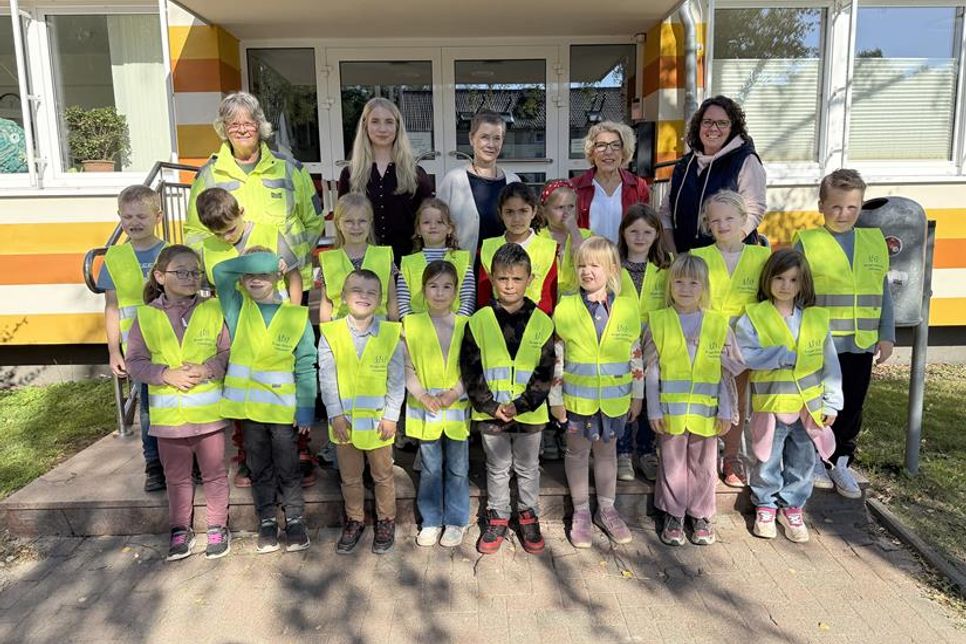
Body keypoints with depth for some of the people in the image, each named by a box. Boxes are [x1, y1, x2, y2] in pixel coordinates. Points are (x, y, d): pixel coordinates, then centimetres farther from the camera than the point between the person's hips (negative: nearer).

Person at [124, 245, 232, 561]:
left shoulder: (213, 310, -5)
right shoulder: (146, 316, -3)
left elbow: (228, 352, -3)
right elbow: (135, 362, -2)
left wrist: (209, 369, -20)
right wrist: (167, 374, -16)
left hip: (209, 411, -1)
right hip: (168, 414, 1)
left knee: (214, 473, 12)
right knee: (176, 476, 17)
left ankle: (218, 526, 29)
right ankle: (180, 529, 33)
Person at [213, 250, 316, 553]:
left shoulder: (296, 315, -6)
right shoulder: (237, 308, 0)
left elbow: (306, 367, -5)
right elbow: (221, 270, -17)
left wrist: (306, 409, -8)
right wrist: (266, 258, -18)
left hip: (283, 408, -2)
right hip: (248, 406, 2)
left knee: (288, 468, 10)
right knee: (259, 468, 15)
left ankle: (295, 520, 26)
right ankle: (267, 522, 30)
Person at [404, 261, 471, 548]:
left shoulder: (465, 325, -1)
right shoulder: (411, 324, -1)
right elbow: (406, 366, -2)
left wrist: (454, 393, -15)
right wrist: (423, 396, -14)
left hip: (458, 408, 0)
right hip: (425, 409, 0)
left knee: (457, 469, 11)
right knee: (430, 468, 12)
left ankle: (456, 521, 27)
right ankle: (431, 521, 29)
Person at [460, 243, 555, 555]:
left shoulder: (542, 322, -5)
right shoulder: (479, 321, -5)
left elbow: (544, 373, -6)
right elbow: (470, 371, -5)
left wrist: (519, 405, -15)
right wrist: (491, 406, -13)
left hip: (529, 412, 0)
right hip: (490, 413, 0)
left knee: (528, 468, 17)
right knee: (497, 469, 16)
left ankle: (528, 516, 36)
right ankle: (497, 518, 33)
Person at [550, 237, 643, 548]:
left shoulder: (627, 309, -5)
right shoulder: (565, 309, -9)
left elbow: (636, 356, 3)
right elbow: (556, 358, -5)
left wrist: (637, 396, 6)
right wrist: (555, 399, -4)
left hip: (615, 398, 1)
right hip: (577, 397, -1)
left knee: (607, 451, 17)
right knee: (577, 451, 13)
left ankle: (606, 509, 34)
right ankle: (581, 512, 29)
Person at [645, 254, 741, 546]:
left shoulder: (718, 324, 1)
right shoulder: (658, 322, -2)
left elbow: (726, 373, 4)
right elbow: (652, 371, -1)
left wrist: (725, 411, 1)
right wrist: (654, 410, -4)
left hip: (706, 411, 1)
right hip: (670, 410, -1)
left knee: (703, 464, 13)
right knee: (672, 463, 10)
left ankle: (701, 515, 29)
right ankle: (673, 515, 26)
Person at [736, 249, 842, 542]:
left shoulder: (817, 318, 3)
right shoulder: (754, 317, -7)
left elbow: (830, 364, 6)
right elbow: (744, 353, -20)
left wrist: (831, 403, 3)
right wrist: (784, 356, -19)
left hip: (809, 406, 3)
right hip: (770, 405, -3)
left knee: (802, 461, 13)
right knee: (768, 461, 9)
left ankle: (791, 507, 30)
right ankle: (765, 506, 28)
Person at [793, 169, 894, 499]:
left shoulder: (875, 241, 7)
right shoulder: (807, 242, -5)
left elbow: (884, 295, 11)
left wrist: (886, 336, 6)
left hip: (862, 345, 4)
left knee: (852, 407, 12)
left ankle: (841, 463, 29)